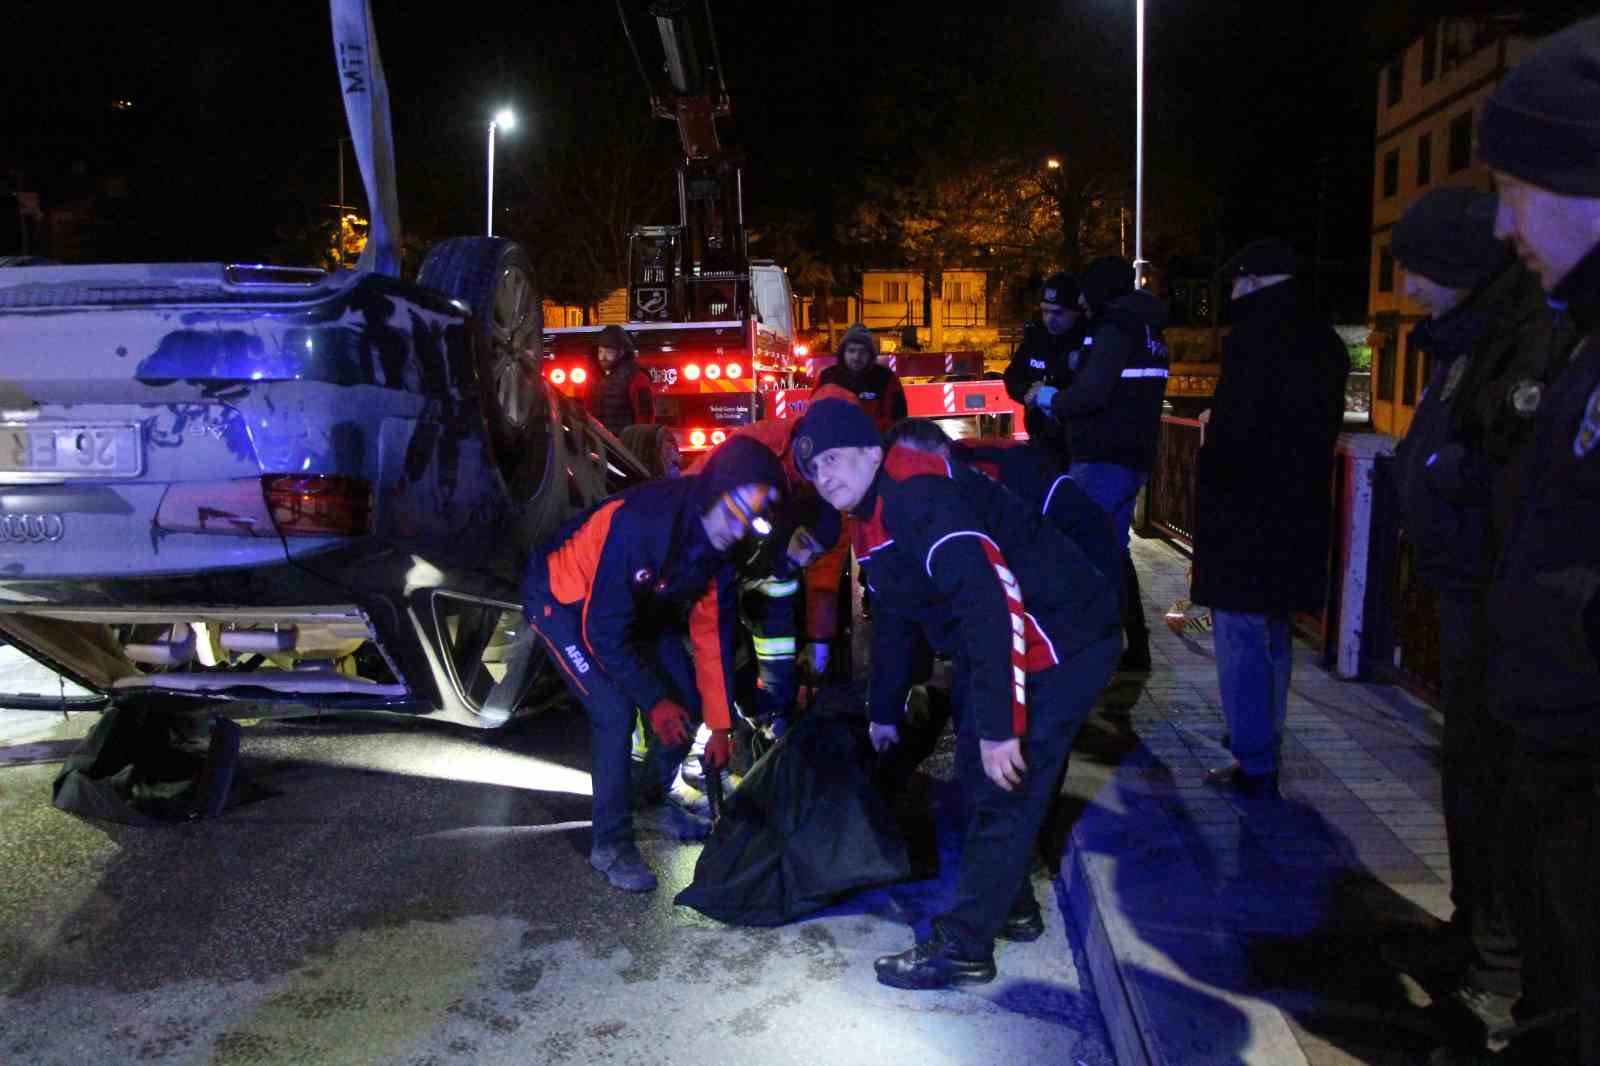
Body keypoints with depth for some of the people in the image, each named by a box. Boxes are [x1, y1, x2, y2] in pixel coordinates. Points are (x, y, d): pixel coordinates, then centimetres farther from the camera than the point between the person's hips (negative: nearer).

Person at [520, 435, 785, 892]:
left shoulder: (721, 540, -17)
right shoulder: (638, 522, -39)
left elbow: (713, 631, -9)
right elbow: (603, 630, -32)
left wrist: (720, 726, -8)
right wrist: (654, 701, -26)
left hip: (637, 602, 7)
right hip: (563, 600, -7)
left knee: (686, 698, 2)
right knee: (615, 710, -20)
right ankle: (611, 844, -4)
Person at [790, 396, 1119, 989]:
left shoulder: (919, 497, -25)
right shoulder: (872, 521, 10)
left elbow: (992, 601, -34)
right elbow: (894, 621, 22)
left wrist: (1000, 725, -33)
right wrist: (884, 711, 28)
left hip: (1060, 645, -11)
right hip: (988, 650, 11)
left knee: (1004, 791, -6)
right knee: (976, 775, 19)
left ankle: (962, 947, 6)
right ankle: (1010, 904, 37)